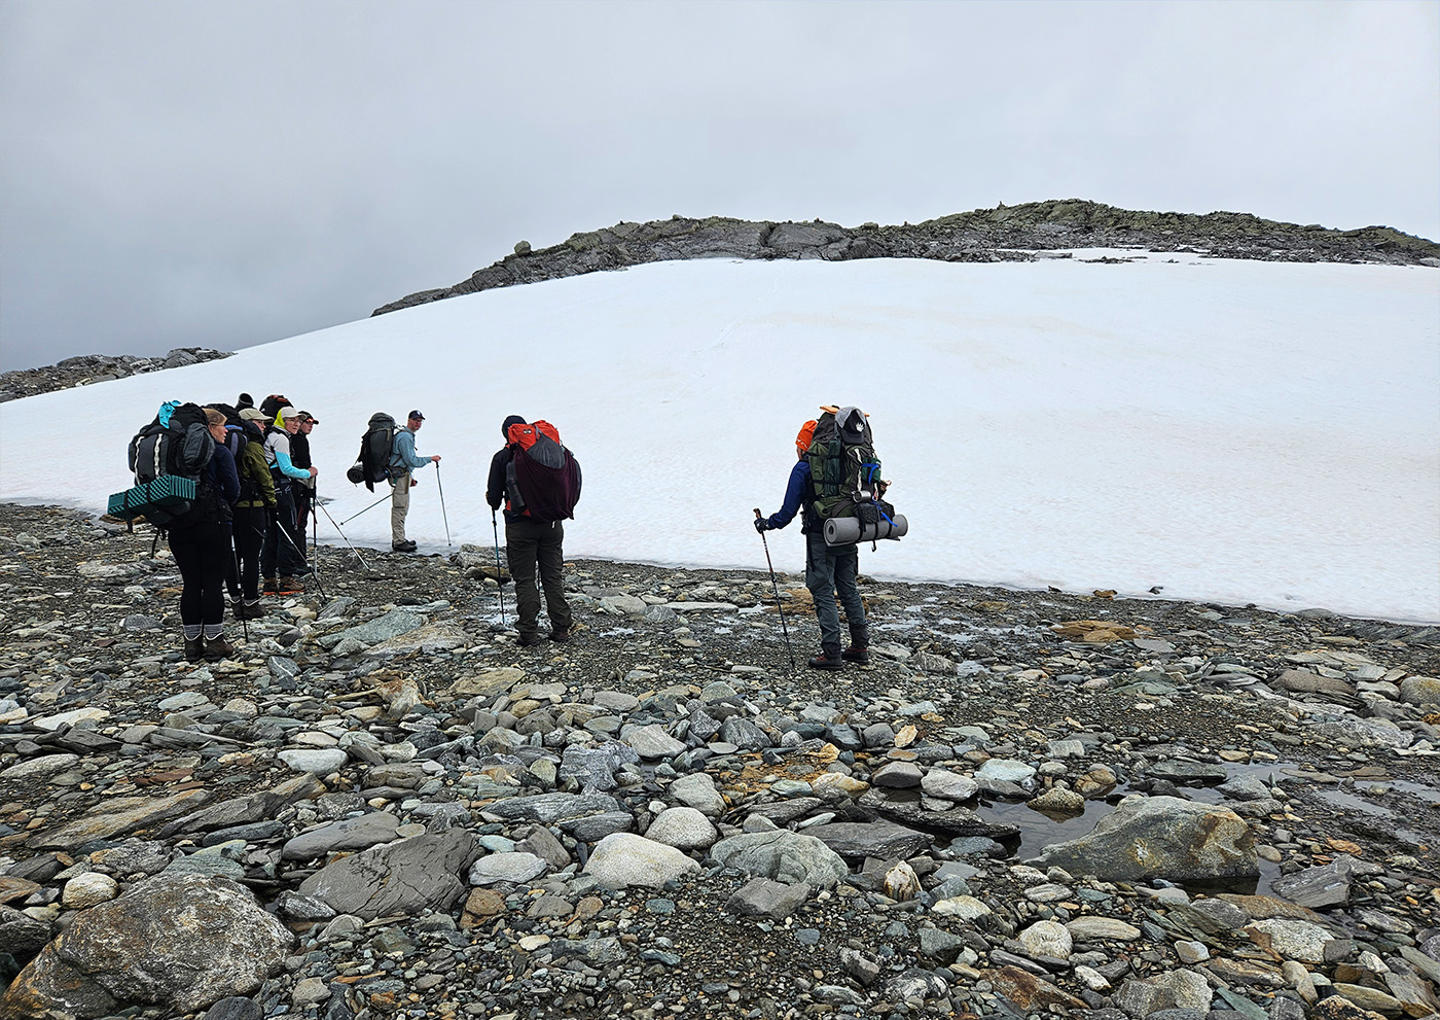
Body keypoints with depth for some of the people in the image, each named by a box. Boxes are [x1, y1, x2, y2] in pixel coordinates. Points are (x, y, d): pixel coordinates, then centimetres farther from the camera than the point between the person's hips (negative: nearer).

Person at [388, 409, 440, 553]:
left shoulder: (408, 436, 19)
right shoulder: (405, 437, -15)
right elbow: (412, 460, -19)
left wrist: (410, 478, 24)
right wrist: (430, 459, -11)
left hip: (403, 475, 11)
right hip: (400, 475, -11)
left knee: (402, 508, 16)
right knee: (399, 508, -9)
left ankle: (399, 538, 24)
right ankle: (399, 542, -7)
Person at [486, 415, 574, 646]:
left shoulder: (502, 457, -1)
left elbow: (493, 496, -1)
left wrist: (494, 503, 22)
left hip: (520, 525, -3)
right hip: (551, 523, 3)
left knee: (524, 579, 5)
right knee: (553, 577, 11)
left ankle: (529, 632, 4)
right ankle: (561, 628, 14)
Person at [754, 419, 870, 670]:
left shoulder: (803, 469, -8)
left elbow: (788, 512, -8)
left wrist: (766, 524, 6)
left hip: (820, 539, -6)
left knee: (824, 593, -1)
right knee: (849, 589, 16)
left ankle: (832, 653, -1)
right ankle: (860, 647, 22)